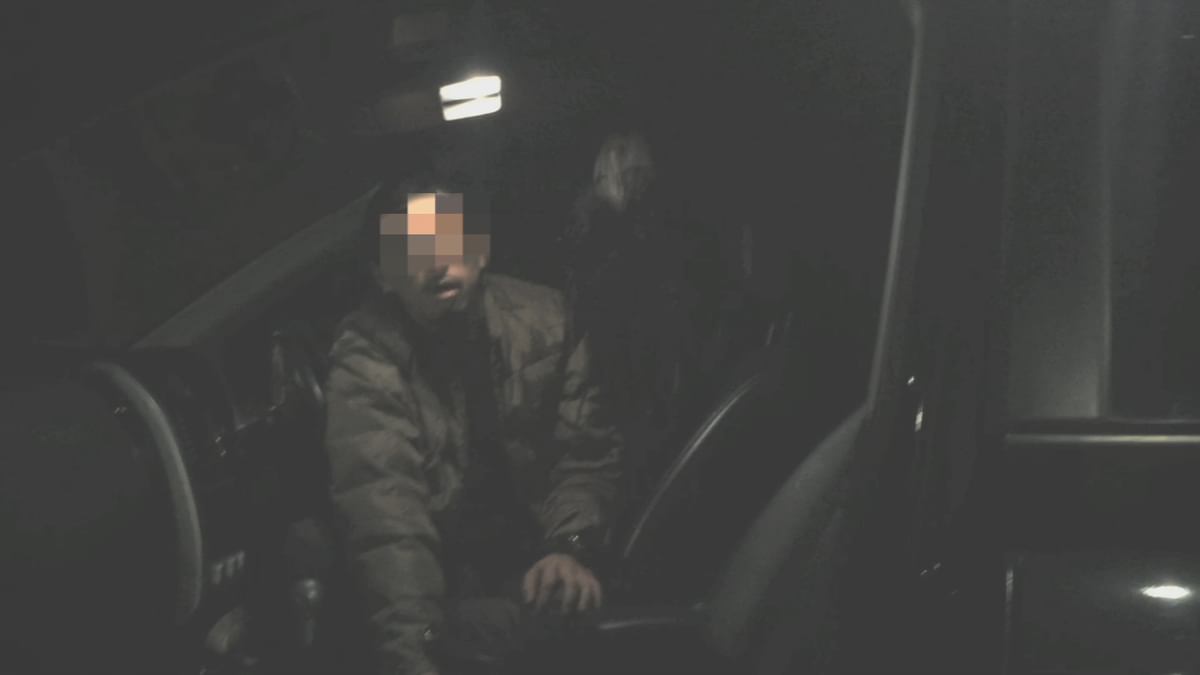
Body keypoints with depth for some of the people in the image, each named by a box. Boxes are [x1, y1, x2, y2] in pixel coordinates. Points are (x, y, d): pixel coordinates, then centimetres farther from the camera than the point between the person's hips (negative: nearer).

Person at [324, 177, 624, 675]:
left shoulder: (542, 319, -1)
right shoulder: (364, 366, -15)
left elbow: (585, 450, 2)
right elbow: (383, 515, -27)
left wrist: (570, 547, -18)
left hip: (536, 571, 4)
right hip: (448, 586, -4)